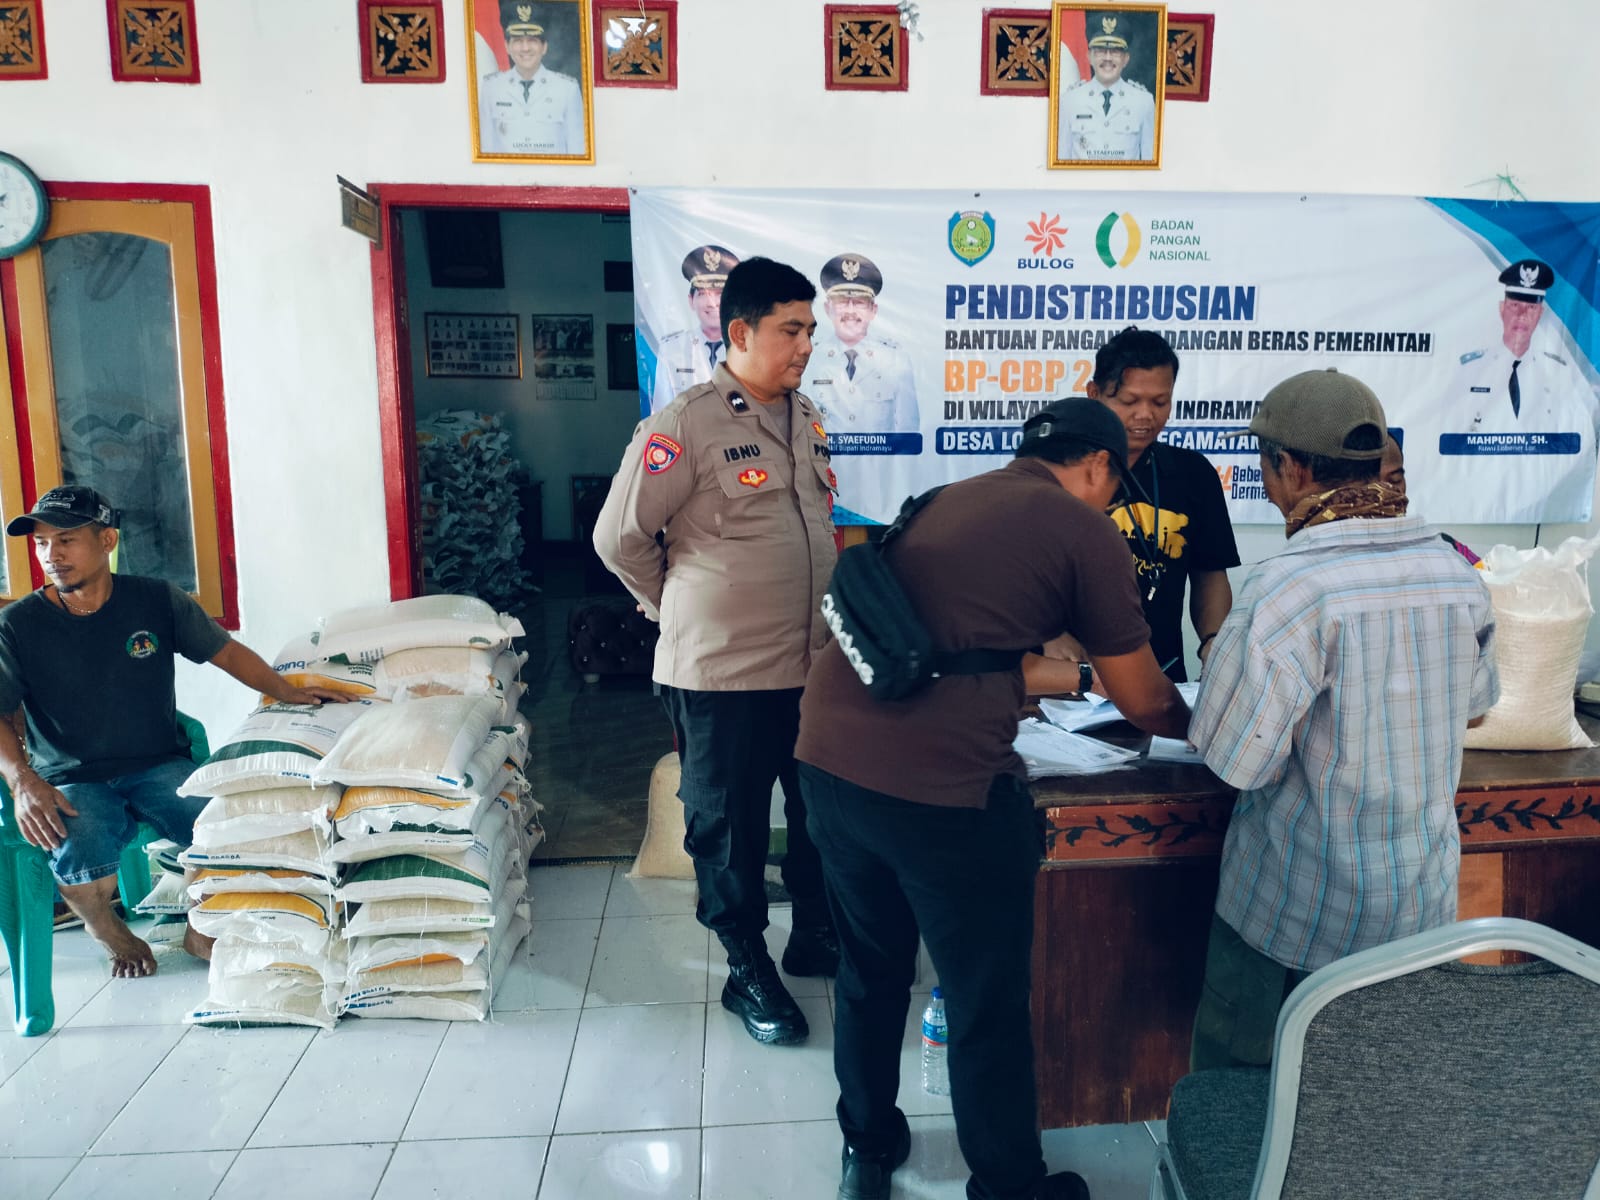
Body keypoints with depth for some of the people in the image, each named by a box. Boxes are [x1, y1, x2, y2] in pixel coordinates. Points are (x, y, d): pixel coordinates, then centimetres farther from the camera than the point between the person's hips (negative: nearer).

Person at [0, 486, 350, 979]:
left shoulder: (157, 600, 1)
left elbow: (225, 651, 11)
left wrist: (286, 691, 2)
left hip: (158, 766, 1)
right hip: (71, 782, -1)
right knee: (78, 856, -32)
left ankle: (200, 931, 4)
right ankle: (116, 939, 4)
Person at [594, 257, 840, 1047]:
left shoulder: (806, 418, 8)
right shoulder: (685, 426, -15)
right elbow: (619, 538, -9)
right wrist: (683, 609, 1)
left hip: (815, 662, 7)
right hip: (723, 672, -7)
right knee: (729, 827, 10)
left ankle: (816, 937, 41)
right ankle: (747, 972, 29)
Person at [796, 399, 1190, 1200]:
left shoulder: (951, 501, 22)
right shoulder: (1086, 530, 2)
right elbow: (1143, 701, 10)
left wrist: (1071, 677, 41)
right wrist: (1199, 726, 32)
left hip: (830, 757, 7)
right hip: (939, 784, -7)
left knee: (869, 972, 25)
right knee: (988, 1005, 14)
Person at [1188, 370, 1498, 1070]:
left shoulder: (1289, 586, -25)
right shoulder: (1458, 574, -3)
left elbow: (1233, 760, -22)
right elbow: (1473, 706, 14)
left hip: (1299, 908, -6)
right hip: (1424, 902, 6)